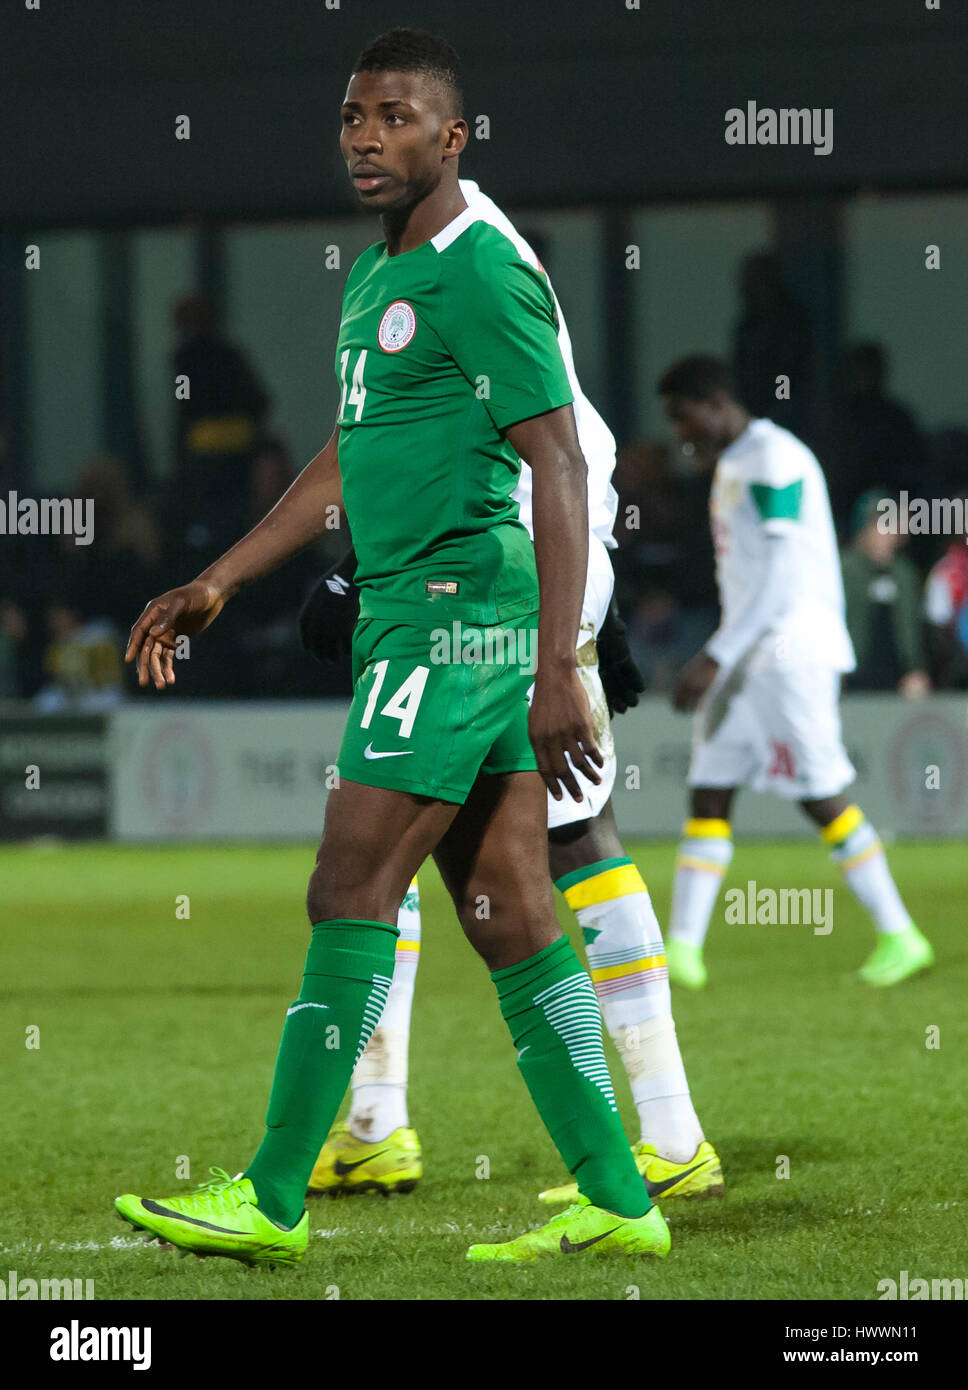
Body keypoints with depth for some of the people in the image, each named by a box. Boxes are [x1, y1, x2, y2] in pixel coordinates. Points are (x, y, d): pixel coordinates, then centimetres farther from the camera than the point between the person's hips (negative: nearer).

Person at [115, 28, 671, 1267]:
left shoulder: (482, 273, -11)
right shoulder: (377, 276, 18)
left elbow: (558, 466, -16)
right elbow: (346, 461, 28)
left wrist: (557, 671, -22)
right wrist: (215, 585, 27)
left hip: (458, 608, -9)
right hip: (412, 609, 9)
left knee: (351, 889, -9)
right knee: (507, 911, 7)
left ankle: (273, 1200, -6)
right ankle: (615, 1199, 8)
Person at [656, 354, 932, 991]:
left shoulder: (776, 459, -14)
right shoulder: (731, 464, 17)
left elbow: (783, 575, -21)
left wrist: (716, 657, -24)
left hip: (790, 648, -9)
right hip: (746, 656, 10)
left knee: (823, 796, -6)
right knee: (708, 794, 3)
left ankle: (900, 936, 3)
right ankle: (684, 949, 1)